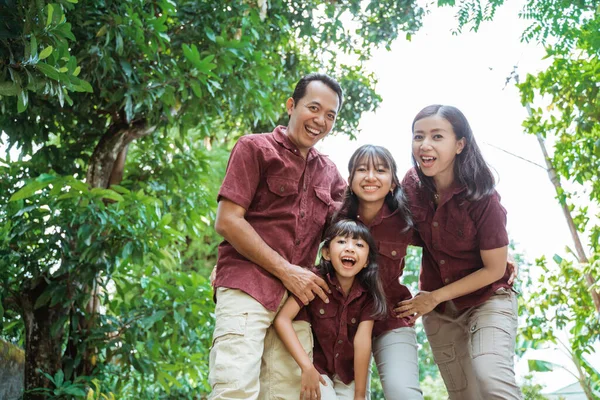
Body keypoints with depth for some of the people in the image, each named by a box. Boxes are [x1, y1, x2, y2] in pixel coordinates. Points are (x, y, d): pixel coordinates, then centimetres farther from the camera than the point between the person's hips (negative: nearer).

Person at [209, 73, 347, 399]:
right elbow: (227, 221, -5)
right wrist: (286, 271, -9)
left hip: (299, 296, 5)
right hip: (247, 288, -5)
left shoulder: (329, 173, 19)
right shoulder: (255, 148, 4)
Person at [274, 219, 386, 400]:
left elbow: (362, 340, -19)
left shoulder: (369, 293, -13)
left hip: (350, 371, 2)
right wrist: (307, 367, -33)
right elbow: (282, 319, -28)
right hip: (317, 366, -2)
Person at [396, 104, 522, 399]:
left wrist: (434, 297, -13)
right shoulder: (412, 185, -11)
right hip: (438, 309, 5)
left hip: (488, 300, -4)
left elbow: (495, 269, -15)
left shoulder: (482, 199, -23)